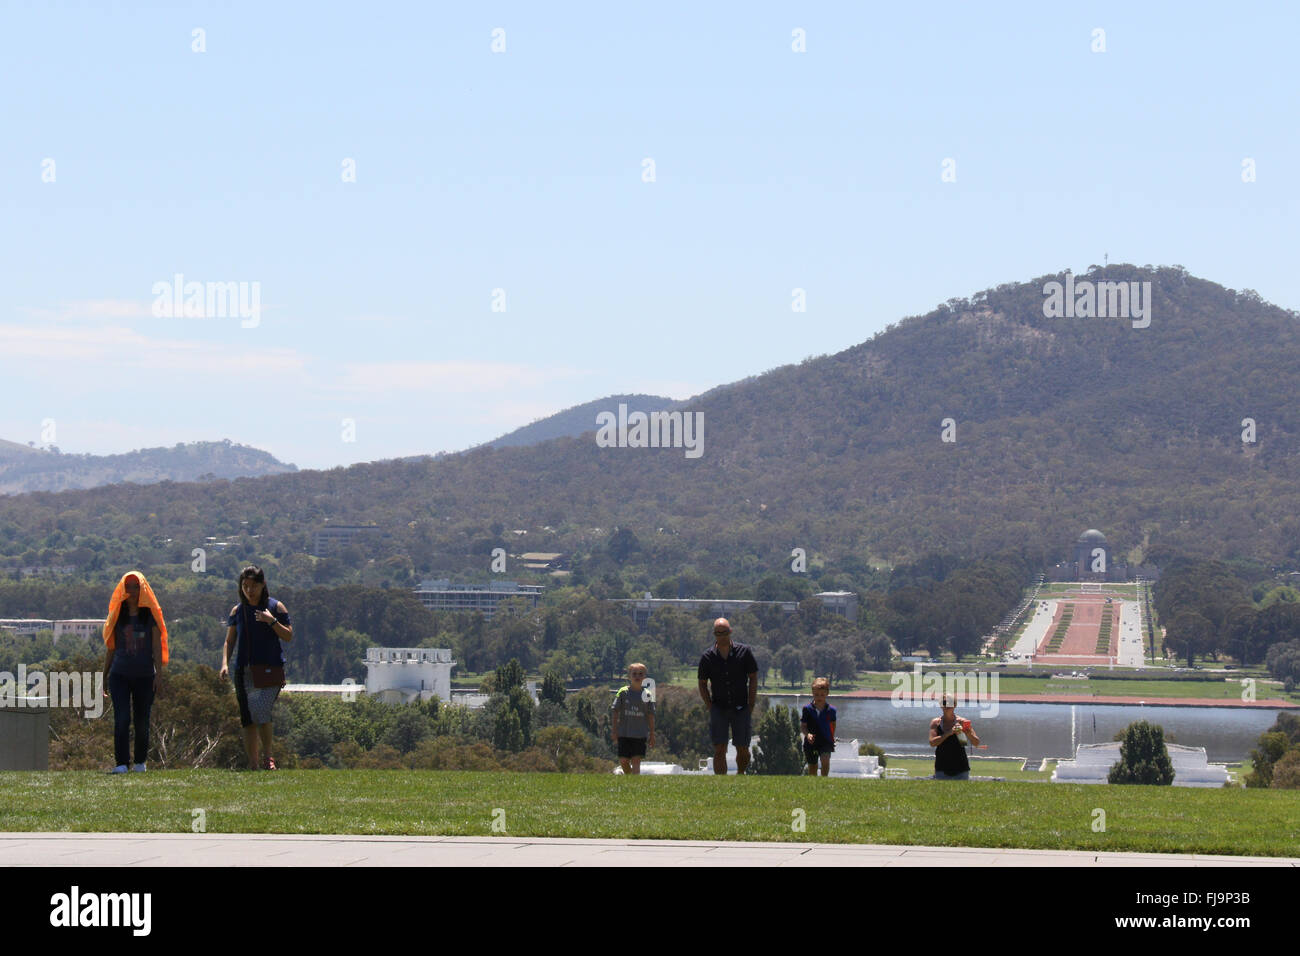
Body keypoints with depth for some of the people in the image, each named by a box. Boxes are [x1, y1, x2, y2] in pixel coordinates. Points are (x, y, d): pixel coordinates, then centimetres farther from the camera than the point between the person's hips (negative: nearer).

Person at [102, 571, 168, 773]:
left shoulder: (151, 615, 3)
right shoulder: (117, 616, 8)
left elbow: (157, 646, 1)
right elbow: (110, 648, 13)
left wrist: (158, 674, -7)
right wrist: (104, 676, 11)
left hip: (144, 675, -1)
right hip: (120, 674, 1)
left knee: (142, 721, 4)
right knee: (121, 720, -10)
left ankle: (140, 762, 18)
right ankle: (121, 763, -10)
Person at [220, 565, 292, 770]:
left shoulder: (276, 607, 4)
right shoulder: (237, 611, 11)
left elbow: (288, 636, 0)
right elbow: (229, 641, 13)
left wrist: (272, 621, -15)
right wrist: (225, 663, -2)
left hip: (270, 669, -3)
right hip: (244, 671, 3)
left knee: (262, 713, -18)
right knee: (248, 719, 1)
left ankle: (267, 756, -3)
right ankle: (253, 764, 6)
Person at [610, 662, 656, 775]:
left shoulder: (647, 694, 2)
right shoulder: (623, 692, -1)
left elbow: (651, 715, 6)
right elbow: (615, 712, 0)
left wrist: (652, 735, 4)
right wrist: (614, 731, -4)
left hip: (640, 734, 0)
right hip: (624, 733, 0)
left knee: (636, 761, -6)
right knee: (623, 761, 3)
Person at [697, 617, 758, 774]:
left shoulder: (744, 652, -1)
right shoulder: (707, 657, -1)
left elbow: (753, 679, 5)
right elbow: (702, 684, 9)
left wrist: (750, 706, 0)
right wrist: (710, 707, 0)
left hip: (741, 708, 0)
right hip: (718, 708, 0)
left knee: (743, 750, 3)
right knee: (719, 750, -9)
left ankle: (740, 775, 29)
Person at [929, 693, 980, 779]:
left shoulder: (962, 722, -1)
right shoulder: (936, 723, 3)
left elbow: (976, 743, -3)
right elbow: (932, 742, -12)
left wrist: (969, 734, -25)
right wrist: (949, 733, -23)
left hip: (960, 769, 0)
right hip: (942, 770, 1)